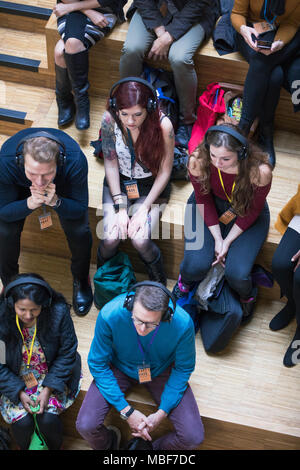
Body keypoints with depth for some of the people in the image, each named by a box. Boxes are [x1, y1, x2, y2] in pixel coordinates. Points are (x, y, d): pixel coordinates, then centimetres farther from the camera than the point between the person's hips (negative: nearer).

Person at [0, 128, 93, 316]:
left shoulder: (75, 160, -42)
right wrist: (30, 203, -49)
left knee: (79, 230, -21)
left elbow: (80, 209, -29)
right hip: (20, 188, 0)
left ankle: (81, 280, 11)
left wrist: (56, 202, -49)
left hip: (63, 186, 0)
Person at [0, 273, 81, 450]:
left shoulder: (58, 312, -21)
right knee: (22, 421, -20)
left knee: (48, 419, -22)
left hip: (51, 376, 0)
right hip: (14, 380, 1)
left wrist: (48, 389, -17)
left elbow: (67, 354, -10)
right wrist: (19, 392, -19)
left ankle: (56, 448, 12)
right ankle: (25, 448, 15)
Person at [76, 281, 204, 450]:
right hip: (119, 369, 0)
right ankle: (108, 444, 18)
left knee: (194, 437, -15)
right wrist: (126, 411, -20)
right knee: (86, 426, -20)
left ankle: (154, 447, 18)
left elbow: (184, 368, -11)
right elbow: (98, 364, -17)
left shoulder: (183, 323, -32)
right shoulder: (110, 315, -33)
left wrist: (162, 413, -17)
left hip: (161, 371, 0)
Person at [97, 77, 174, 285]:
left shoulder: (163, 125, -25)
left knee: (140, 240, -23)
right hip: (118, 183, 2)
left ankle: (159, 280, 8)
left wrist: (145, 208, -18)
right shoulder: (109, 120, -19)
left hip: (151, 185, -2)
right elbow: (111, 163, -8)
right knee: (111, 238, -18)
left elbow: (165, 172, -13)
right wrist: (120, 206, -14)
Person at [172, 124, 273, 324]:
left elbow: (252, 211, -14)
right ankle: (185, 282, 20)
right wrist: (217, 238, -13)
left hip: (247, 212, -1)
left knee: (237, 274, -20)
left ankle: (248, 296, 19)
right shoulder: (198, 161, -28)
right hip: (211, 207, 1)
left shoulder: (260, 171, -33)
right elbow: (203, 199, -10)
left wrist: (228, 242, -14)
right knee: (196, 265, -20)